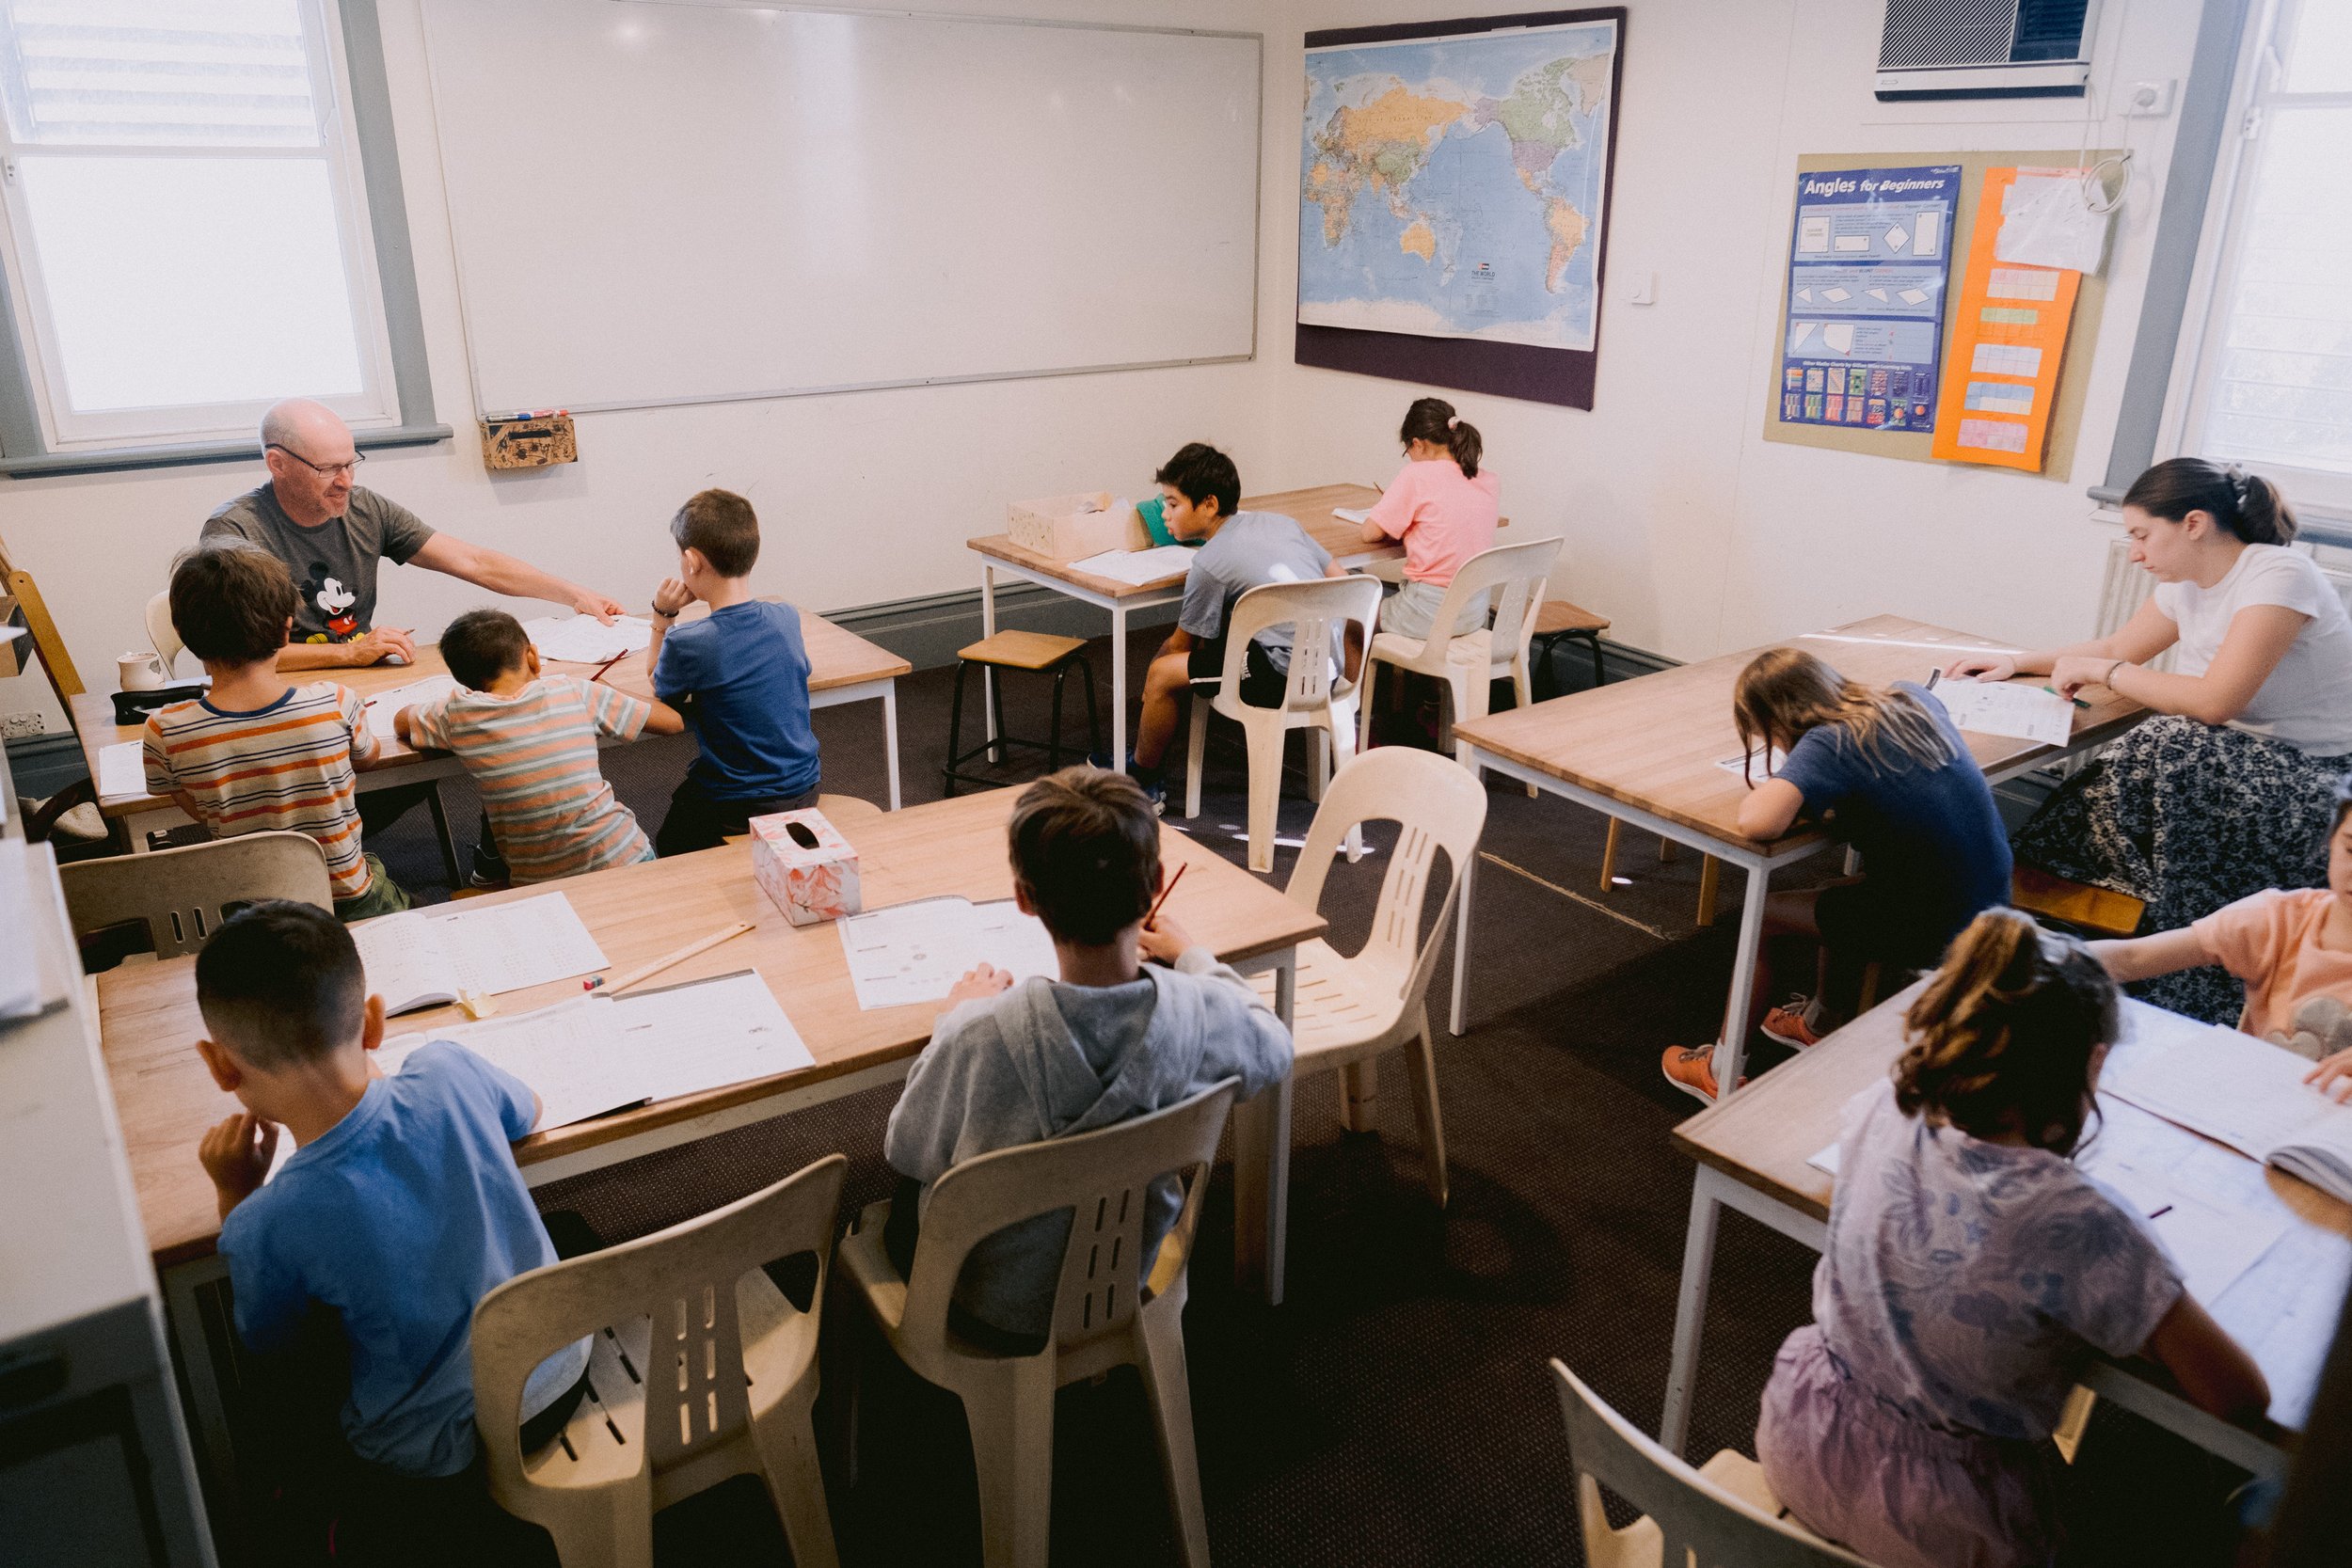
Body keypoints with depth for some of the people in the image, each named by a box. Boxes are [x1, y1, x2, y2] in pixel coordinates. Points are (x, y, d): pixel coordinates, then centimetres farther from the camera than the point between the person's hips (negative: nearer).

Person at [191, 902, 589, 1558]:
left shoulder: (265, 1227, -28)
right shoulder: (450, 1072, -22)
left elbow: (267, 1344, -3)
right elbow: (527, 1110, 5)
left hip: (438, 1469, -2)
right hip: (562, 1379, 3)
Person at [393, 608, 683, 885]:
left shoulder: (457, 714, -5)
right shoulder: (574, 693, -7)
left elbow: (400, 721, 18)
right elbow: (674, 721, 1)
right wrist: (604, 692, 17)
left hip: (537, 881, 1)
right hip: (622, 861, -1)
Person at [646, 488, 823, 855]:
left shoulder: (686, 644, -21)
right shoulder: (787, 618, -8)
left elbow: (661, 690, 2)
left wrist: (663, 616, -3)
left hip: (734, 811, -5)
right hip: (803, 790, 5)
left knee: (664, 851, 22)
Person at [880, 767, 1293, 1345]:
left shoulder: (982, 1036, -36)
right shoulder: (1203, 1011, -28)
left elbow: (907, 1152, -15)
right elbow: (1275, 1049, -1)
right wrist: (1192, 955, 13)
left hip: (996, 1313, -3)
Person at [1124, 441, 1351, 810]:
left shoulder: (1209, 563, -7)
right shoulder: (1280, 521, 11)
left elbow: (1180, 645, 5)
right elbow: (1342, 581, 14)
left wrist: (1142, 693, 22)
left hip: (1288, 677, -9)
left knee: (1161, 675, -3)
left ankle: (1142, 781, 18)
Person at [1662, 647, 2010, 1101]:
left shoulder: (1829, 743, -20)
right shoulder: (1912, 699, 1)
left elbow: (1757, 823, -35)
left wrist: (1766, 787, -12)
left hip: (1936, 936, -8)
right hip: (1992, 909, 8)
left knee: (1762, 915, 9)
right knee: (1838, 894, 31)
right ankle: (1817, 1022, 48)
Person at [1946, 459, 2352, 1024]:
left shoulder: (2278, 575, -18)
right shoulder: (2189, 586, 6)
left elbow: (2214, 701, -27)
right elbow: (2118, 647, 21)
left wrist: (2102, 672, -16)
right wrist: (2016, 662, 10)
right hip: (2246, 763, 7)